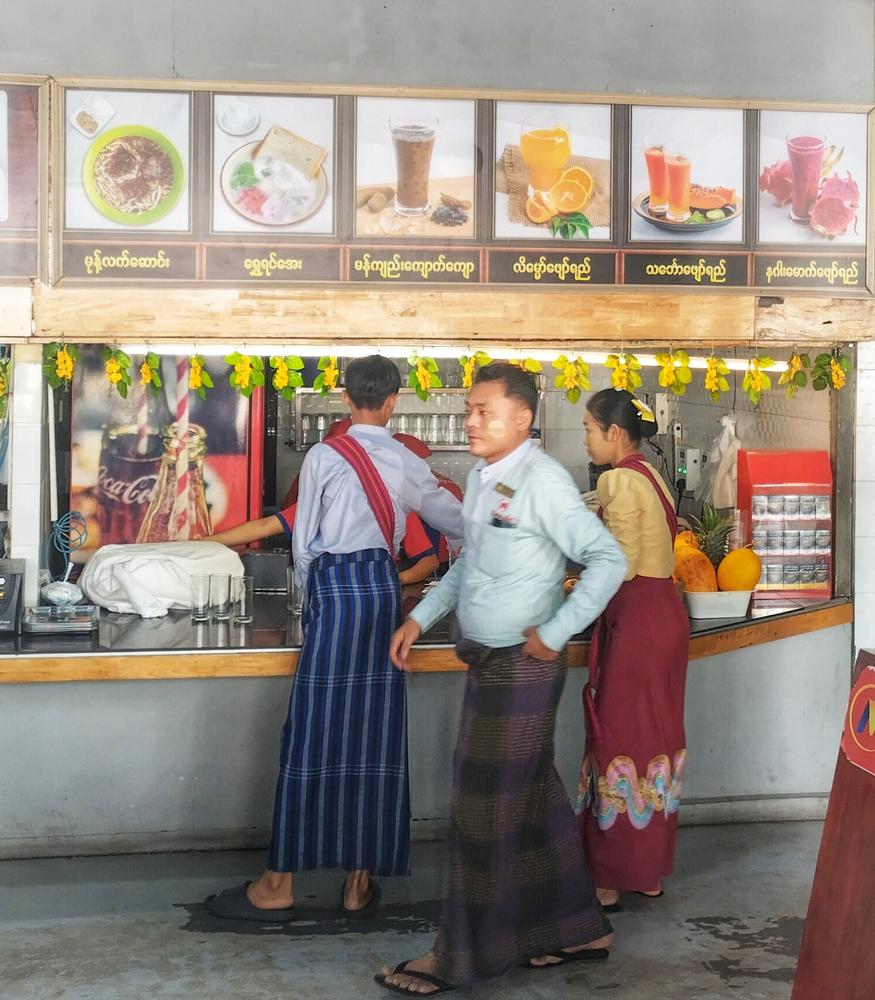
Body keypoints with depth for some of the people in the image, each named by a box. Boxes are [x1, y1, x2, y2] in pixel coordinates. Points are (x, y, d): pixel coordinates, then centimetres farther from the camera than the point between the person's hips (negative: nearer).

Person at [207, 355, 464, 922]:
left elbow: (303, 541, 2)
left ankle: (279, 886, 5)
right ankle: (361, 882, 13)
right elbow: (456, 521, 22)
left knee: (314, 733, -2)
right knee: (375, 731, 6)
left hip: (332, 583, -3)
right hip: (383, 585, 3)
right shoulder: (406, 463, 9)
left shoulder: (324, 457, 0)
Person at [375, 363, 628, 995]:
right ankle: (578, 929, 31)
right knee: (534, 799, 17)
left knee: (487, 809, 0)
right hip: (490, 661, 9)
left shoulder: (542, 482, -17)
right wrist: (420, 619, 17)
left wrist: (555, 634, -20)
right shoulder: (482, 477, 10)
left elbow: (608, 560, -21)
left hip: (521, 666, -9)